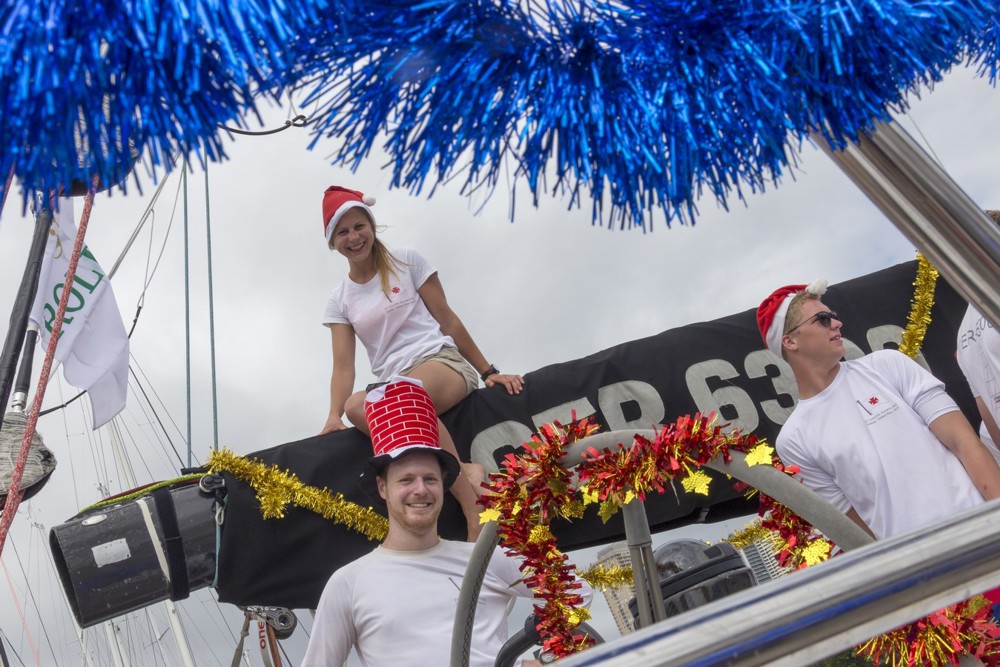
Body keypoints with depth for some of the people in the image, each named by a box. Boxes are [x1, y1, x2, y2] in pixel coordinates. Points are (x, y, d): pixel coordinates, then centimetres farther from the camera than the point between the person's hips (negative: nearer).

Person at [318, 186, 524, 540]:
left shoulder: (407, 262, 8)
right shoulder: (339, 301, 14)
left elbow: (448, 320, 7)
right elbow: (343, 365, 3)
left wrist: (488, 372, 4)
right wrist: (333, 416, -15)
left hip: (443, 362, -3)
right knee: (356, 406, -34)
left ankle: (470, 499, -37)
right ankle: (464, 472, -37)